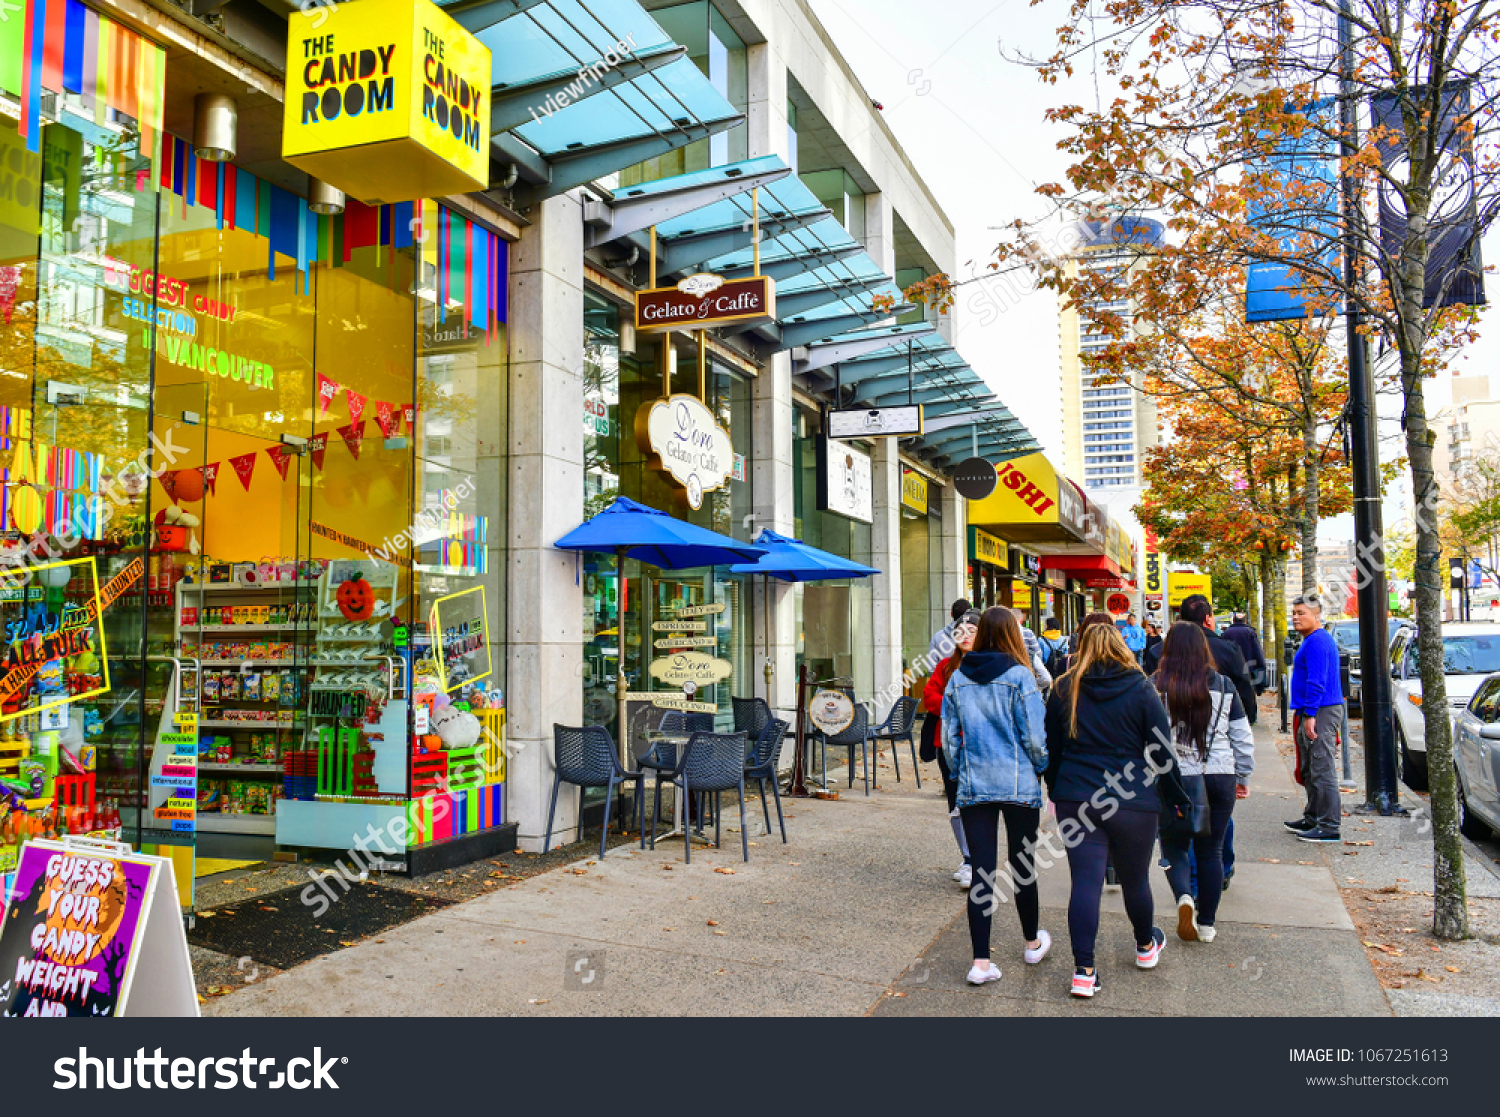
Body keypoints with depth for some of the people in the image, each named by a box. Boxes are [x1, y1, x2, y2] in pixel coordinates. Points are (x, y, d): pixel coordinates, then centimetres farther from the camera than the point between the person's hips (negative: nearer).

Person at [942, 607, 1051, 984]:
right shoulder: (1020, 676, -9)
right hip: (1019, 784, -2)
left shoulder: (958, 678, 3)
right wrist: (1041, 769, 8)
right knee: (1022, 864, 14)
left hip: (973, 787, 2)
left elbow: (949, 737, 6)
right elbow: (1034, 736, -10)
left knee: (982, 870, 3)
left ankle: (981, 963, 2)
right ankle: (1033, 943, 34)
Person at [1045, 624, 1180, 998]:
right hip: (1134, 800, -1)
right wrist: (1177, 797, 9)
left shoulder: (1064, 690, 2)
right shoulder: (1142, 691, -4)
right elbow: (1162, 754, -3)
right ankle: (1146, 946, 41)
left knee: (1085, 882, 1)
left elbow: (1051, 749, 8)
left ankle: (1083, 970, -3)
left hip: (1076, 799, 1)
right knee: (1135, 878, 17)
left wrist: (1055, 792, 20)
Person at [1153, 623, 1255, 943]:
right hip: (1219, 778, 2)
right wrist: (1243, 778, 19)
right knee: (1211, 851, 13)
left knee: (1175, 846, 13)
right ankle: (1206, 925, 19)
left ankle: (1184, 896, -13)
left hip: (1172, 779, -2)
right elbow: (1243, 738, 8)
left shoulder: (1155, 687, -7)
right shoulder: (1223, 686, 1)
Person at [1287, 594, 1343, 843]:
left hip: (1320, 711, -11)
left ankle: (1329, 826, -6)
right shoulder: (1313, 640, 20)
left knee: (1322, 770, -9)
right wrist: (1301, 711, 26)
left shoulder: (1317, 641, -14)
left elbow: (1316, 682, -21)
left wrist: (1310, 714, -22)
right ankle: (1313, 817, 27)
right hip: (1311, 712, 11)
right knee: (1310, 770, 17)